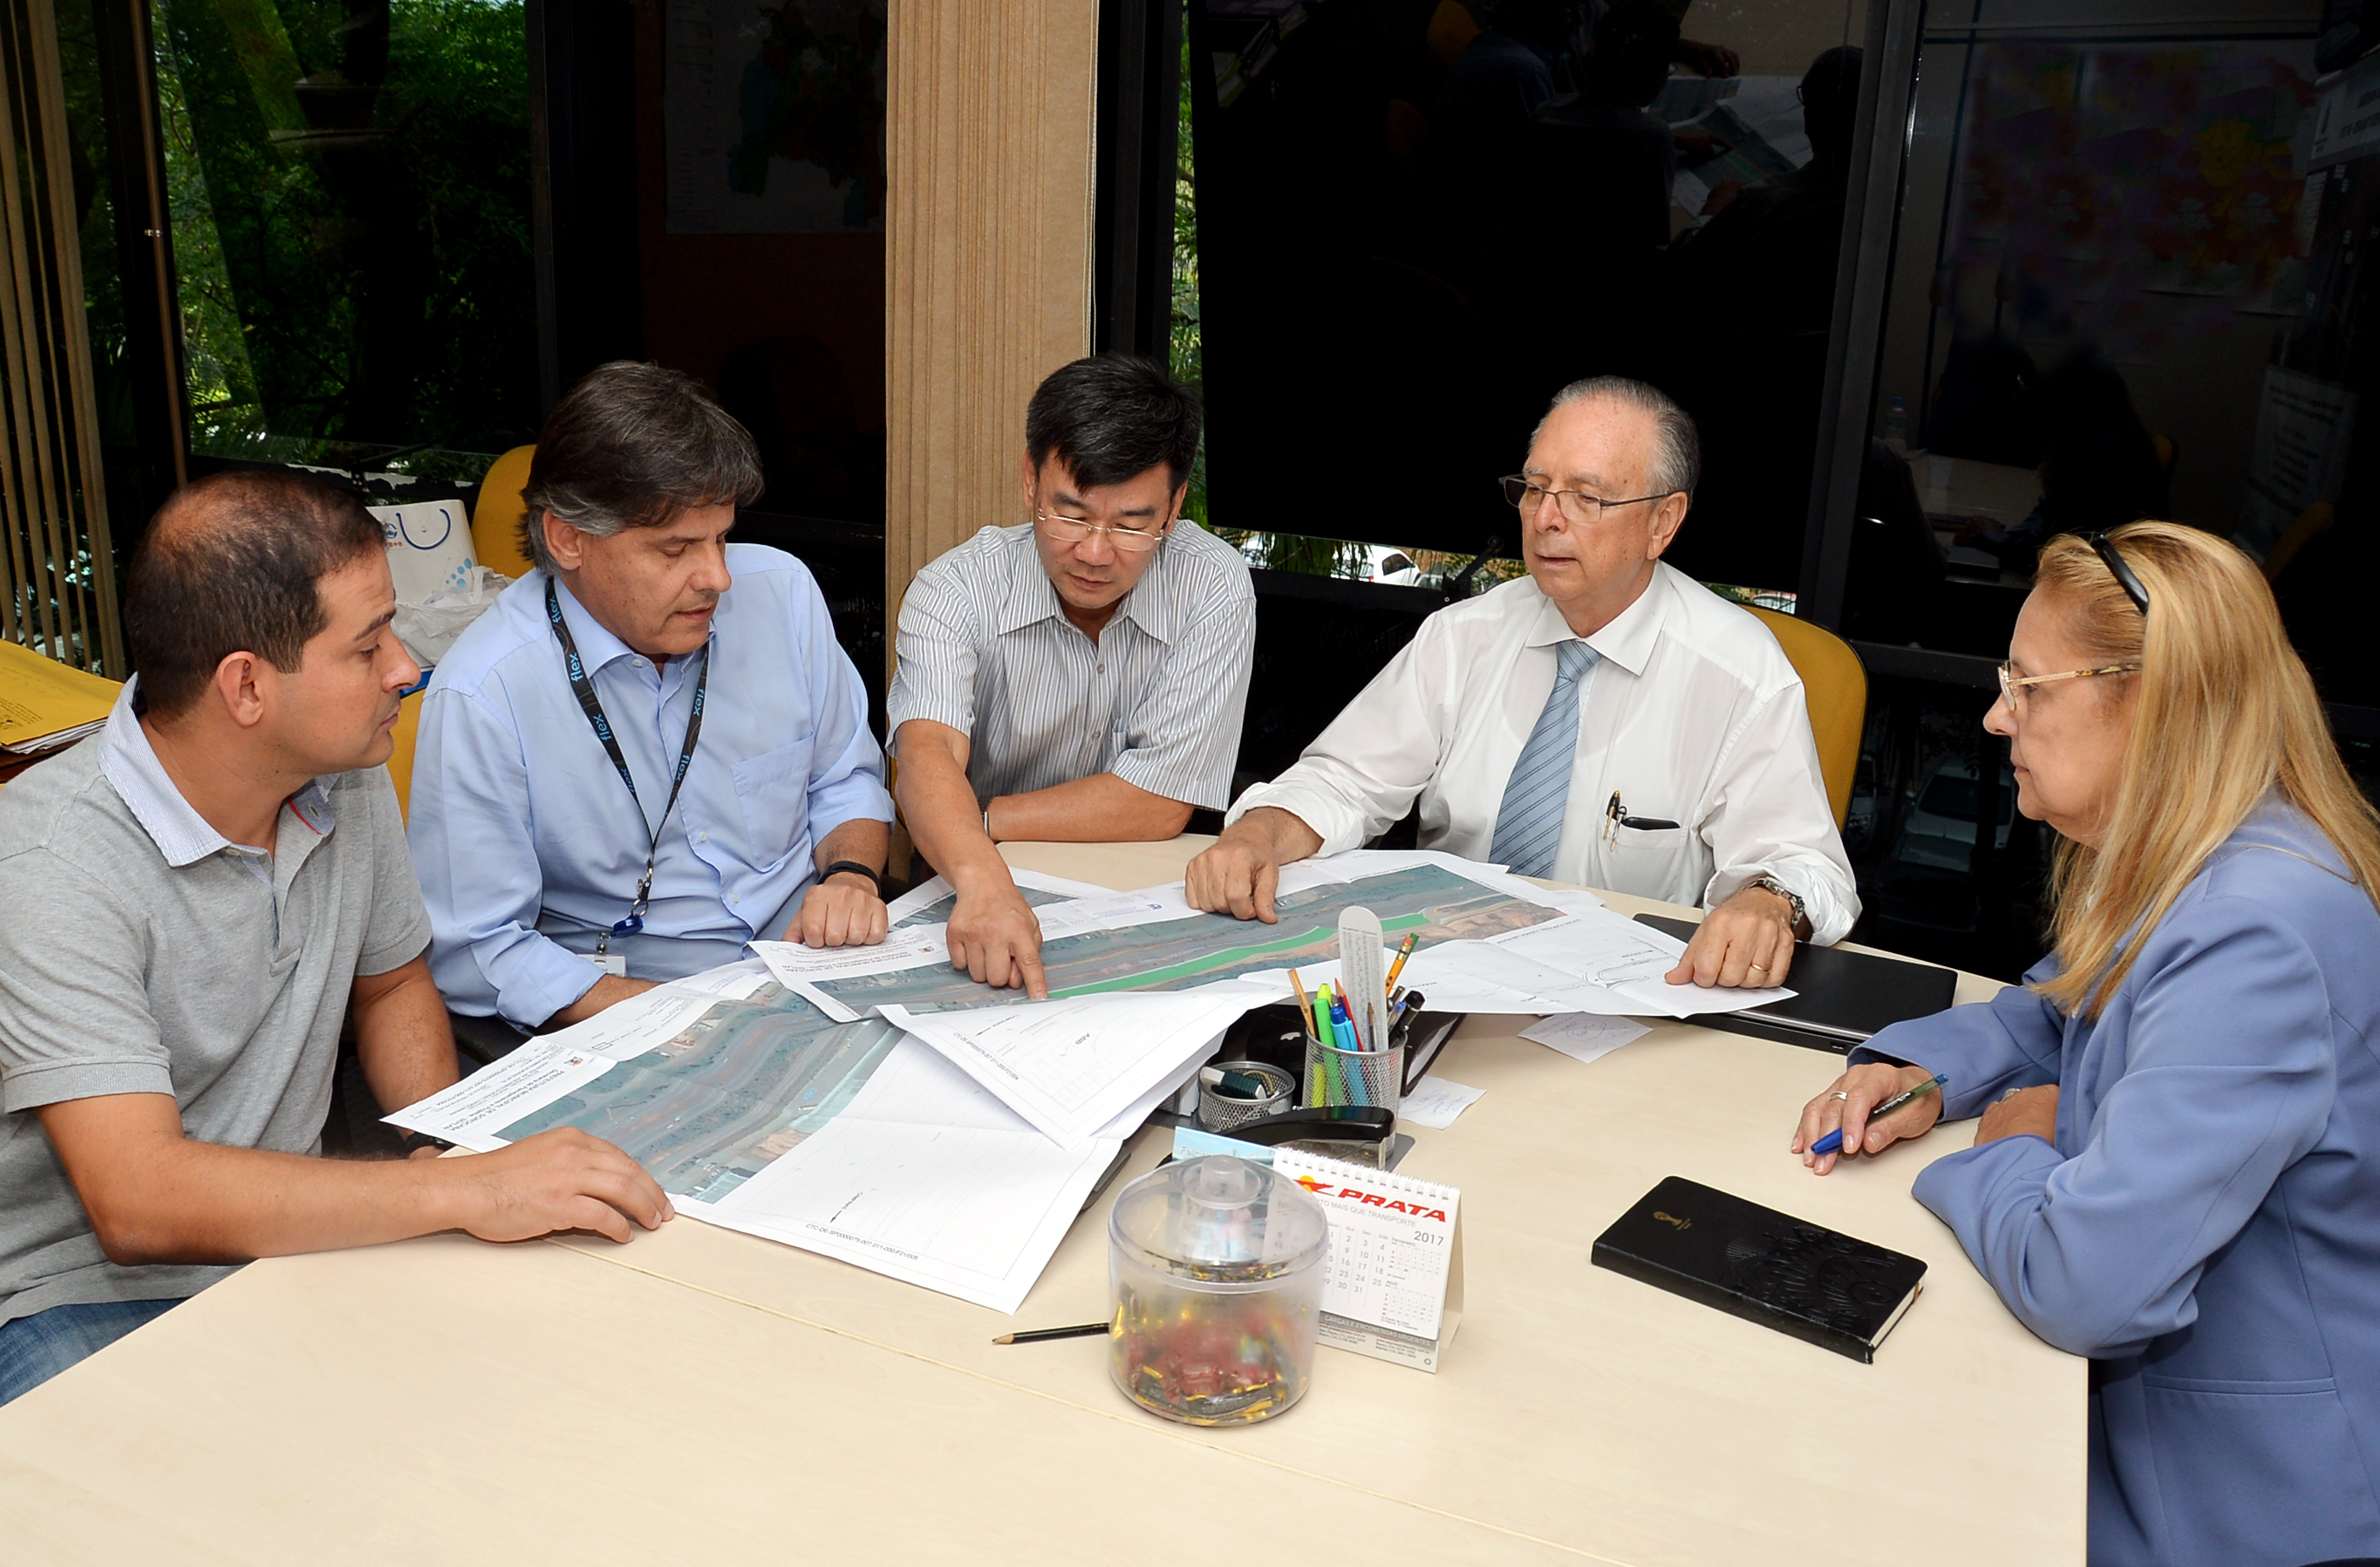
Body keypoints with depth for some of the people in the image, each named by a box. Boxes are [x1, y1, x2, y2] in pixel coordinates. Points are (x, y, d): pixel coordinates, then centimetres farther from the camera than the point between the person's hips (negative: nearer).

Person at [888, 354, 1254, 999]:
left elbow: (1159, 803, -12)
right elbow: (928, 753, -28)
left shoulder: (1213, 588, -10)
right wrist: (982, 879, -47)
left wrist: (978, 820, -13)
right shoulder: (955, 590, -10)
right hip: (975, 899, 1)